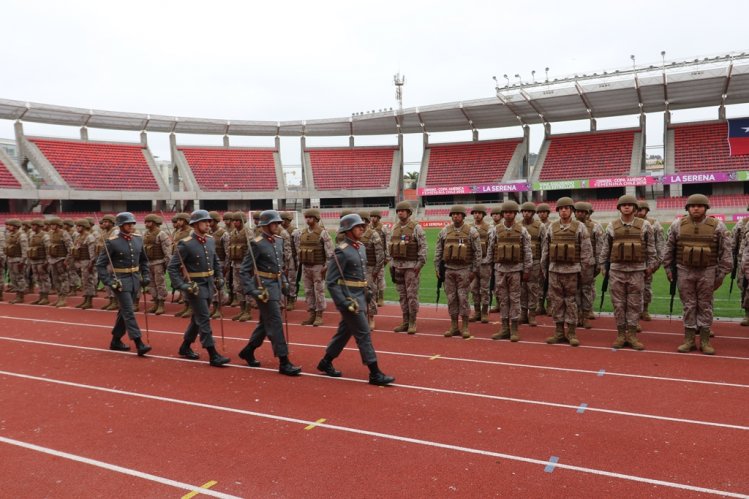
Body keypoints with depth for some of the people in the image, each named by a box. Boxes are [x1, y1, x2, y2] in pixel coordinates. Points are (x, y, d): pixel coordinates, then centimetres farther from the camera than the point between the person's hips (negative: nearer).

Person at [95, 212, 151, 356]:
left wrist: (145, 276, 9)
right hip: (121, 281, -6)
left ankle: (116, 341, 28)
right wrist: (109, 282, -17)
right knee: (129, 312, -9)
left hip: (135, 280, 7)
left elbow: (143, 260, 19)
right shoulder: (112, 242, -12)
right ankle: (139, 344, -11)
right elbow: (100, 264, -10)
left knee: (124, 312, 15)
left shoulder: (138, 239, 6)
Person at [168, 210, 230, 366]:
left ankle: (185, 347, 35)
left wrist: (219, 278, 12)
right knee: (204, 319, -7)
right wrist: (181, 286, -21)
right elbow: (172, 267, -14)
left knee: (198, 318, 18)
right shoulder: (185, 244, -15)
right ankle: (213, 356, -4)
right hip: (195, 287, -7)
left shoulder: (210, 240, 6)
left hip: (209, 285, 7)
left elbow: (215, 261, 21)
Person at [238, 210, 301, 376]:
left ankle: (247, 351, 35)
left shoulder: (279, 240, 8)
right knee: (275, 323, -7)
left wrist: (284, 281, 13)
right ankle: (284, 362, -2)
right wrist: (251, 290, -21)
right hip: (264, 286, -8)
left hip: (276, 285, 8)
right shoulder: (257, 244, -14)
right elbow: (244, 270, -14)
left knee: (265, 322, 18)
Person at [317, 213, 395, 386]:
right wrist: (344, 303, -20)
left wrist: (368, 291, 16)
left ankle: (325, 362, 33)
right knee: (364, 334, -7)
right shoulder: (341, 251, -16)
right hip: (349, 299, -9)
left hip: (360, 297, 9)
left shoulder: (360, 247, 11)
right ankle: (375, 374, -1)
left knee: (344, 332, 18)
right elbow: (331, 281, -17)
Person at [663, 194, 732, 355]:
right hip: (685, 271, 1)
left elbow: (725, 251, -2)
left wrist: (722, 274, -5)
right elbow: (669, 248, 7)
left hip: (707, 271, -1)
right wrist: (668, 268, 5)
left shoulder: (717, 226, -4)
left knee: (705, 306, 6)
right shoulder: (677, 225, -1)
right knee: (688, 305, 6)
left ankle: (705, 341, 13)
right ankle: (689, 340, 12)